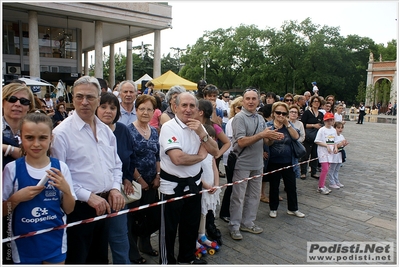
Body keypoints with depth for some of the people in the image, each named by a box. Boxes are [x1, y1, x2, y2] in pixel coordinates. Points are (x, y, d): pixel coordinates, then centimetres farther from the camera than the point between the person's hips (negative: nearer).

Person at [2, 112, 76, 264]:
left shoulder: (60, 167, -7)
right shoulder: (12, 169, -8)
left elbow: (69, 210, -2)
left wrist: (66, 189, -19)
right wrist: (17, 198, -19)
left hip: (55, 242, 0)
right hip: (24, 244, 0)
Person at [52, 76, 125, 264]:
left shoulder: (106, 130, 7)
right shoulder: (62, 132, -13)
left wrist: (115, 188, -1)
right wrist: (89, 196, -18)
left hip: (104, 205, 6)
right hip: (79, 207, -6)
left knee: (100, 258, 22)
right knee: (77, 259, 11)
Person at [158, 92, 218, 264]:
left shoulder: (198, 126, 3)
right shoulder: (169, 127, -17)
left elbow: (214, 151, 1)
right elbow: (177, 158, -29)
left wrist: (201, 133, -15)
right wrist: (201, 156, -13)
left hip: (194, 182, 6)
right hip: (172, 185, -6)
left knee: (191, 224, 21)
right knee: (169, 226, 11)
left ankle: (187, 256, 43)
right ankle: (166, 260, 33)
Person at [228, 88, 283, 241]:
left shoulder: (260, 119, 8)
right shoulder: (240, 118, -14)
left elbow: (265, 141, 11)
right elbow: (241, 142, -23)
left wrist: (273, 137, -11)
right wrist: (262, 135, -24)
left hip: (257, 164, 7)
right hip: (242, 164, -7)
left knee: (254, 195, 16)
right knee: (238, 197, 4)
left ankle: (247, 223, 31)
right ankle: (234, 226, 18)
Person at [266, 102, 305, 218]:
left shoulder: (289, 124, 5)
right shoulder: (268, 125, -5)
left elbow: (296, 137, -10)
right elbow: (266, 143, -13)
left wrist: (287, 124, -15)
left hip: (288, 161, 3)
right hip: (273, 162, -3)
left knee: (291, 186, 12)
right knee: (274, 186, 11)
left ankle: (293, 209, 30)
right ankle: (273, 208, 28)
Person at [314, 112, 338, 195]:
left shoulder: (334, 130, 11)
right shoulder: (322, 130, -9)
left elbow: (334, 141, 18)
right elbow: (317, 141, -12)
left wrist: (335, 147, 0)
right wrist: (327, 145, -17)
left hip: (330, 152, 6)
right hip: (323, 152, -6)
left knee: (326, 169, 10)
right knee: (325, 169, -11)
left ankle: (323, 185, 20)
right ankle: (320, 187, -1)